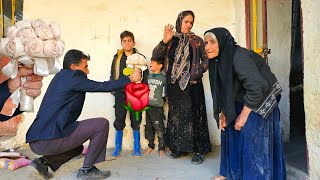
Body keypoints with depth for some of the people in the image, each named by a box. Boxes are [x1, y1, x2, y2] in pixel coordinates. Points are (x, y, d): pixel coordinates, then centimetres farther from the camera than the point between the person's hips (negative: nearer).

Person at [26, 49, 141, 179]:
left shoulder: (60, 76, 18)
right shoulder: (72, 77, -8)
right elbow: (103, 87, -7)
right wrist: (130, 79, 1)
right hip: (50, 140, -10)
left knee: (78, 147, 34)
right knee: (102, 124, -4)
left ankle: (44, 161, 13)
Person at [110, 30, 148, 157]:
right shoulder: (117, 58, 10)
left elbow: (145, 76, 5)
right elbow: (112, 75, 13)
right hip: (120, 94, 2)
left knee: (136, 121, 6)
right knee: (119, 121, 7)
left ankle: (137, 148, 17)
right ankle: (117, 148, 19)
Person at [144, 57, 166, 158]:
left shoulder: (163, 78, -9)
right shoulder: (149, 76, 9)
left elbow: (165, 92, -9)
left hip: (157, 107, -6)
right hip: (148, 106, 6)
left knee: (159, 128, -2)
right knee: (149, 128, 13)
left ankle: (161, 148, 11)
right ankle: (151, 146, 27)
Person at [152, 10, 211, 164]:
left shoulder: (197, 41, 5)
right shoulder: (171, 41, 8)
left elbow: (207, 59, 5)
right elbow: (155, 55, -1)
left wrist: (199, 71, -11)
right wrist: (164, 42, -16)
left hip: (192, 84, -2)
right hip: (174, 85, 2)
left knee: (194, 115, 0)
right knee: (176, 115, 9)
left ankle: (199, 150, 9)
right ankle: (179, 147, 22)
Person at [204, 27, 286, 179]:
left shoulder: (239, 57, -29)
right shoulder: (218, 60, -4)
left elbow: (257, 88, -32)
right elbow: (222, 89, 5)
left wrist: (243, 116, -23)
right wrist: (223, 113, 1)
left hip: (258, 104, -8)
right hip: (239, 102, 8)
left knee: (253, 143, -6)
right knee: (230, 134, 13)